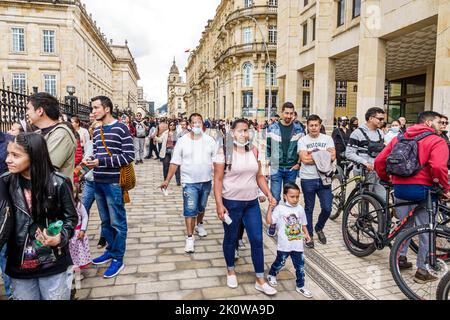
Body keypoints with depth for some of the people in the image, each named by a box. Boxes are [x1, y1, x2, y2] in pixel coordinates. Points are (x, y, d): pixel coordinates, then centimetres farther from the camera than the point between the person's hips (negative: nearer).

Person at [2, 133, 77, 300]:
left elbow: (71, 217, -4)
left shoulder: (58, 183, -13)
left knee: (56, 297, 16)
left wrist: (61, 237, -20)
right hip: (19, 266, 3)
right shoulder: (5, 182, -5)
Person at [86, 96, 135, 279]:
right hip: (98, 182, 7)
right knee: (105, 221, 18)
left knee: (117, 222, 3)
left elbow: (129, 156, -15)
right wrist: (91, 162, -2)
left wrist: (102, 162, -17)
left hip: (113, 183, -7)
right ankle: (110, 250, 35)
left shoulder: (121, 129, -9)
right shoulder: (96, 131, 12)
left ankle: (118, 259, 14)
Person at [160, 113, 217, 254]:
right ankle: (190, 238, 7)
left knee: (201, 207, 21)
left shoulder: (210, 140, -1)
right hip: (189, 182, -2)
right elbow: (175, 162, -4)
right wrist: (167, 180, -5)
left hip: (206, 181, 3)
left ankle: (199, 224, 46)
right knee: (190, 210, -4)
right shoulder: (182, 141, -6)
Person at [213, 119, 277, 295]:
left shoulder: (254, 151, 4)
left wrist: (269, 195, 1)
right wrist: (219, 204, -16)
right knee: (231, 239, 13)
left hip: (252, 203, 4)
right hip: (231, 203, -4)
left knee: (257, 240, 6)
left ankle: (260, 281, 19)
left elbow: (259, 176, 10)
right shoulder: (224, 152, -9)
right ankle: (231, 271, 38)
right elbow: (218, 180, -11)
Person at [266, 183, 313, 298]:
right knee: (280, 263, 15)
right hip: (284, 244, -3)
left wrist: (306, 234, -3)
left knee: (300, 266, 9)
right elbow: (269, 221, -16)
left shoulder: (300, 209, 1)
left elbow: (303, 224, 11)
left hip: (298, 244, 3)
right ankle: (271, 275, 43)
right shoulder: (280, 208, -12)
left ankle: (300, 286, 27)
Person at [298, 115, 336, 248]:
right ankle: (309, 235, 24)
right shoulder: (303, 140, 0)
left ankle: (319, 228, 30)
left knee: (327, 208, 2)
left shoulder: (327, 139, 6)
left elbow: (332, 157, -5)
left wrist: (313, 156, -12)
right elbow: (304, 159, -13)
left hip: (324, 178, 2)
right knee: (309, 209, 9)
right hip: (308, 179, -2)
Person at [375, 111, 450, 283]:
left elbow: (379, 161, 8)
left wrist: (385, 178, 21)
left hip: (399, 187, 5)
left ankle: (401, 258, 31)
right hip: (421, 190, -5)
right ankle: (421, 270, 18)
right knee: (426, 231, 10)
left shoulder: (399, 138, 12)